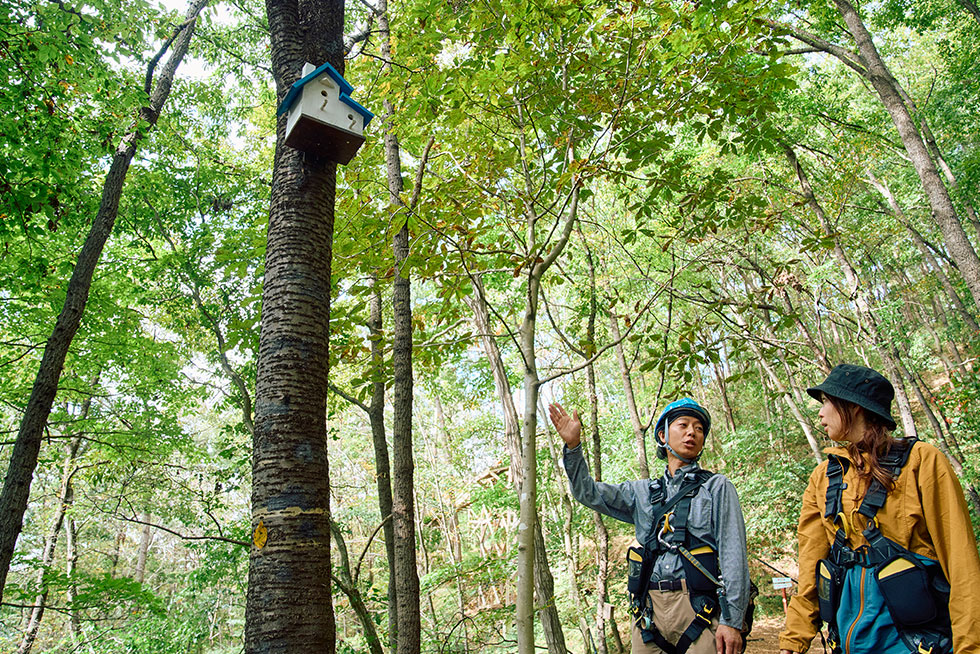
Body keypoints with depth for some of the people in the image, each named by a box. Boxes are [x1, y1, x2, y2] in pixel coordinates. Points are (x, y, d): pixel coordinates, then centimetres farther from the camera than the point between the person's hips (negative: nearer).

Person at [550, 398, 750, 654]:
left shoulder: (717, 487, 7)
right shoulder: (642, 492, 17)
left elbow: (733, 555, -1)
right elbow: (588, 492, 15)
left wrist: (732, 620, -10)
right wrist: (573, 446, 1)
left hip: (698, 607, -3)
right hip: (648, 610, 3)